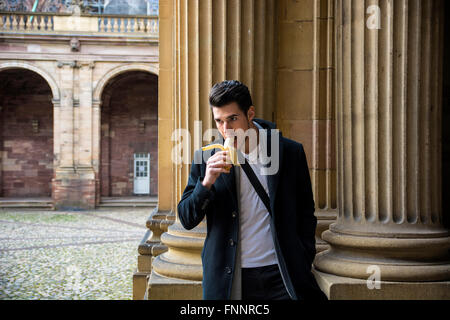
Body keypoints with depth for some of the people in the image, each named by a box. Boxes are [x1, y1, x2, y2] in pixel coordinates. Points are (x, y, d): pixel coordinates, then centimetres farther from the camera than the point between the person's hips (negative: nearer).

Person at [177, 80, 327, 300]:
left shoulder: (290, 152, 1)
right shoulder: (206, 158, 2)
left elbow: (306, 215, 7)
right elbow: (187, 220, 2)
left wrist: (303, 269, 1)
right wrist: (206, 182, -14)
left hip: (280, 276, 0)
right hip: (226, 280, 1)